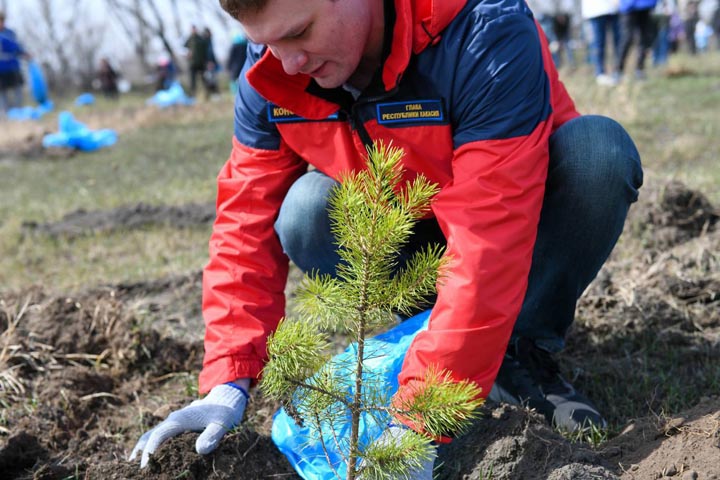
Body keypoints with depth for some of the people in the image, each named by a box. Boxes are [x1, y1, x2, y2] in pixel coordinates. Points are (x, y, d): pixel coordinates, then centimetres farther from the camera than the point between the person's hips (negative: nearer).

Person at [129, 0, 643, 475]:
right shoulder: (271, 76, -17)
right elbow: (248, 223, -14)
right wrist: (227, 384, -24)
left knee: (598, 150, -33)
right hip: (411, 234, 3)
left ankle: (525, 351, -12)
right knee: (305, 216, -25)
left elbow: (490, 242, -40)